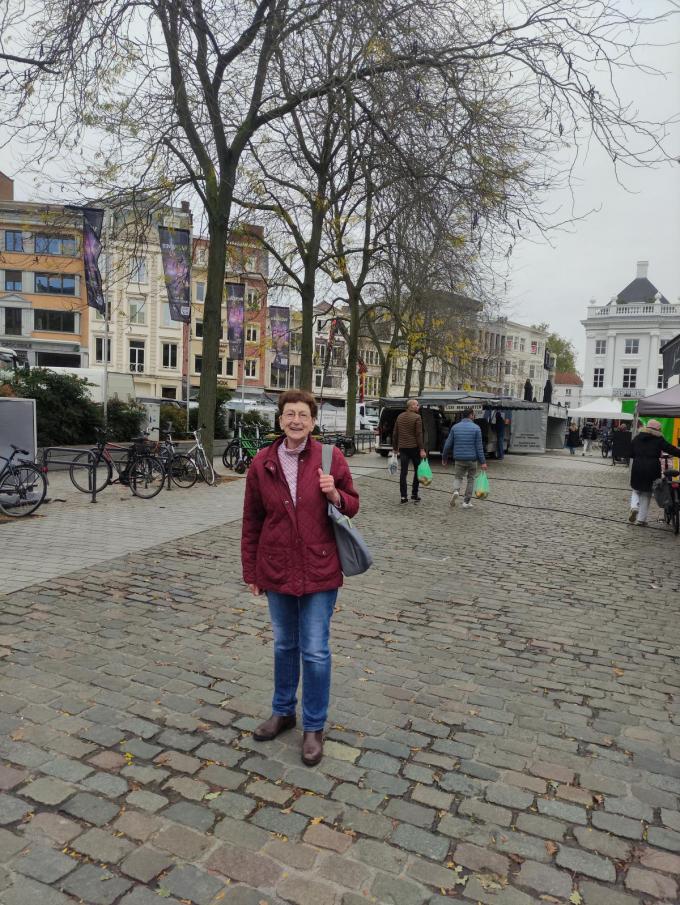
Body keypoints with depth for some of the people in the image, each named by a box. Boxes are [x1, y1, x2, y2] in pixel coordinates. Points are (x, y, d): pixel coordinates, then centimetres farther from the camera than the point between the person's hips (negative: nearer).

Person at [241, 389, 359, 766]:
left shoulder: (331, 458, -8)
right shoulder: (262, 463, -3)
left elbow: (352, 506, 3)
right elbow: (252, 522, 4)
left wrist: (335, 495, -19)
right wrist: (250, 571, 6)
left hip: (319, 570, -2)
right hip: (276, 571, 2)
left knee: (315, 652, 5)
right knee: (284, 646, 20)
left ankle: (314, 727, 25)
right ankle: (283, 711, 41)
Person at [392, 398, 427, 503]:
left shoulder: (400, 417, 10)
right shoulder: (417, 417, -8)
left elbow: (395, 433, 12)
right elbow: (419, 434, -14)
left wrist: (395, 448, 19)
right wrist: (422, 449, -14)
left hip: (402, 448, 5)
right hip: (414, 447, -5)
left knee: (404, 472, 4)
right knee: (417, 470, 10)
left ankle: (404, 496, 1)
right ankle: (414, 495, 9)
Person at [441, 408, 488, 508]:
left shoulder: (455, 427, 2)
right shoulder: (476, 428, -5)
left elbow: (448, 444, 3)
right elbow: (479, 446, -8)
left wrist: (444, 457, 14)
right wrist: (483, 462, -5)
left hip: (459, 459, 1)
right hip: (472, 459, -1)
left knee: (458, 477, 15)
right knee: (470, 479, 13)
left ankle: (456, 491, -16)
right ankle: (466, 502, 13)